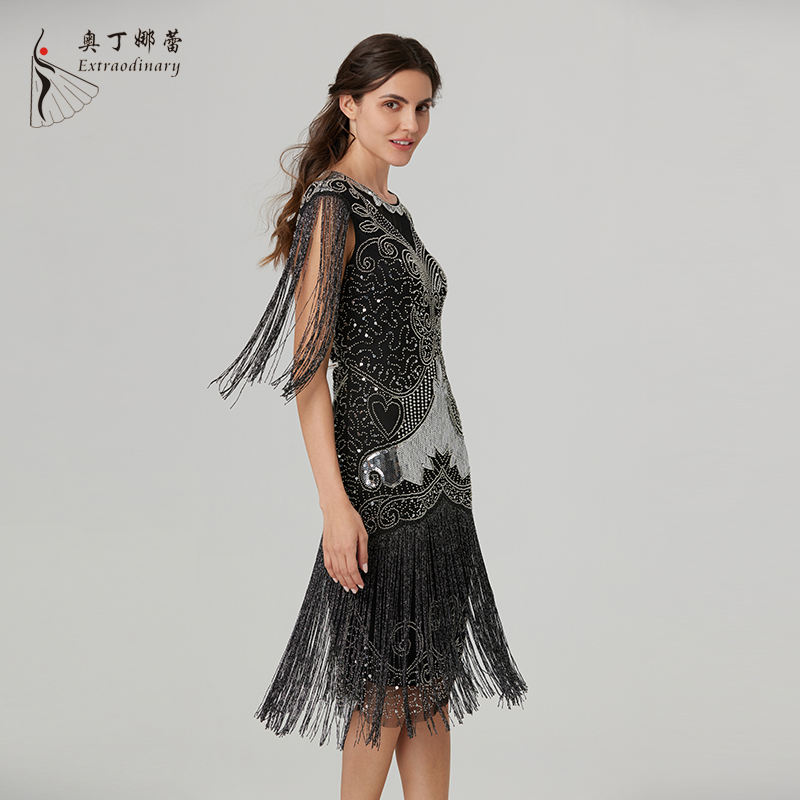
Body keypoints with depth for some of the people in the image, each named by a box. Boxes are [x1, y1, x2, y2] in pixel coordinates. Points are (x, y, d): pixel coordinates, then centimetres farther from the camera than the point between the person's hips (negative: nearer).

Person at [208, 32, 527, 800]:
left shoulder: (387, 207, 15)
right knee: (397, 682, 2)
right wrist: (336, 505, -22)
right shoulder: (331, 206, -11)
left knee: (432, 680, 12)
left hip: (432, 471, 8)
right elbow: (307, 369, -17)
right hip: (385, 475, -8)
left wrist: (446, 458, 18)